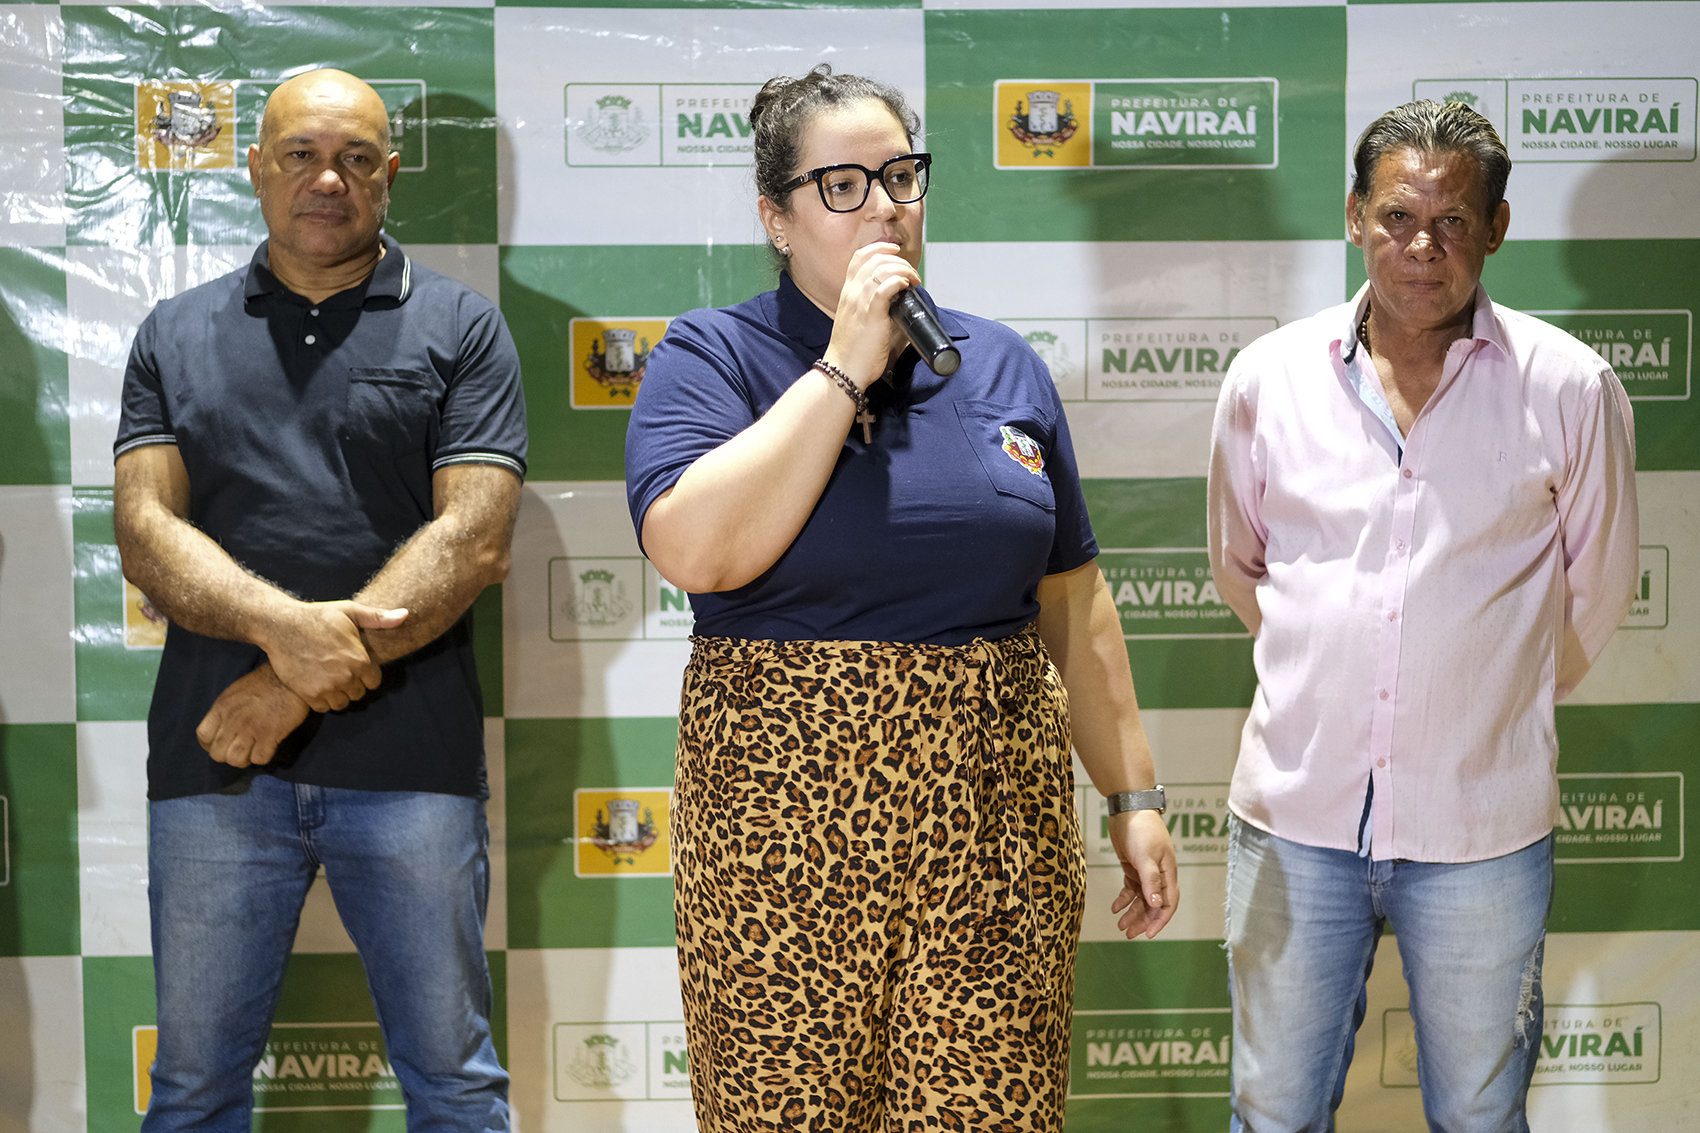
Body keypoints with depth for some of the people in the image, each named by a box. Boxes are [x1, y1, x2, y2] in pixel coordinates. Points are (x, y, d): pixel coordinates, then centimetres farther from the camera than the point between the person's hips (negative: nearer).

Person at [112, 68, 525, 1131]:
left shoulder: (461, 329, 5)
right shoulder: (176, 336, 12)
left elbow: (475, 538, -6)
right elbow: (145, 527, 1)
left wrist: (296, 686, -13)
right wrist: (283, 624, -19)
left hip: (409, 760, -2)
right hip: (213, 763, 2)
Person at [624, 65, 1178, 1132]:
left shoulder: (1002, 364, 12)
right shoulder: (709, 354, 0)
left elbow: (1074, 602, 14)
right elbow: (696, 550, -19)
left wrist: (1134, 793, 11)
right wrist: (845, 365, -14)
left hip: (995, 805, 3)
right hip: (785, 812, -2)